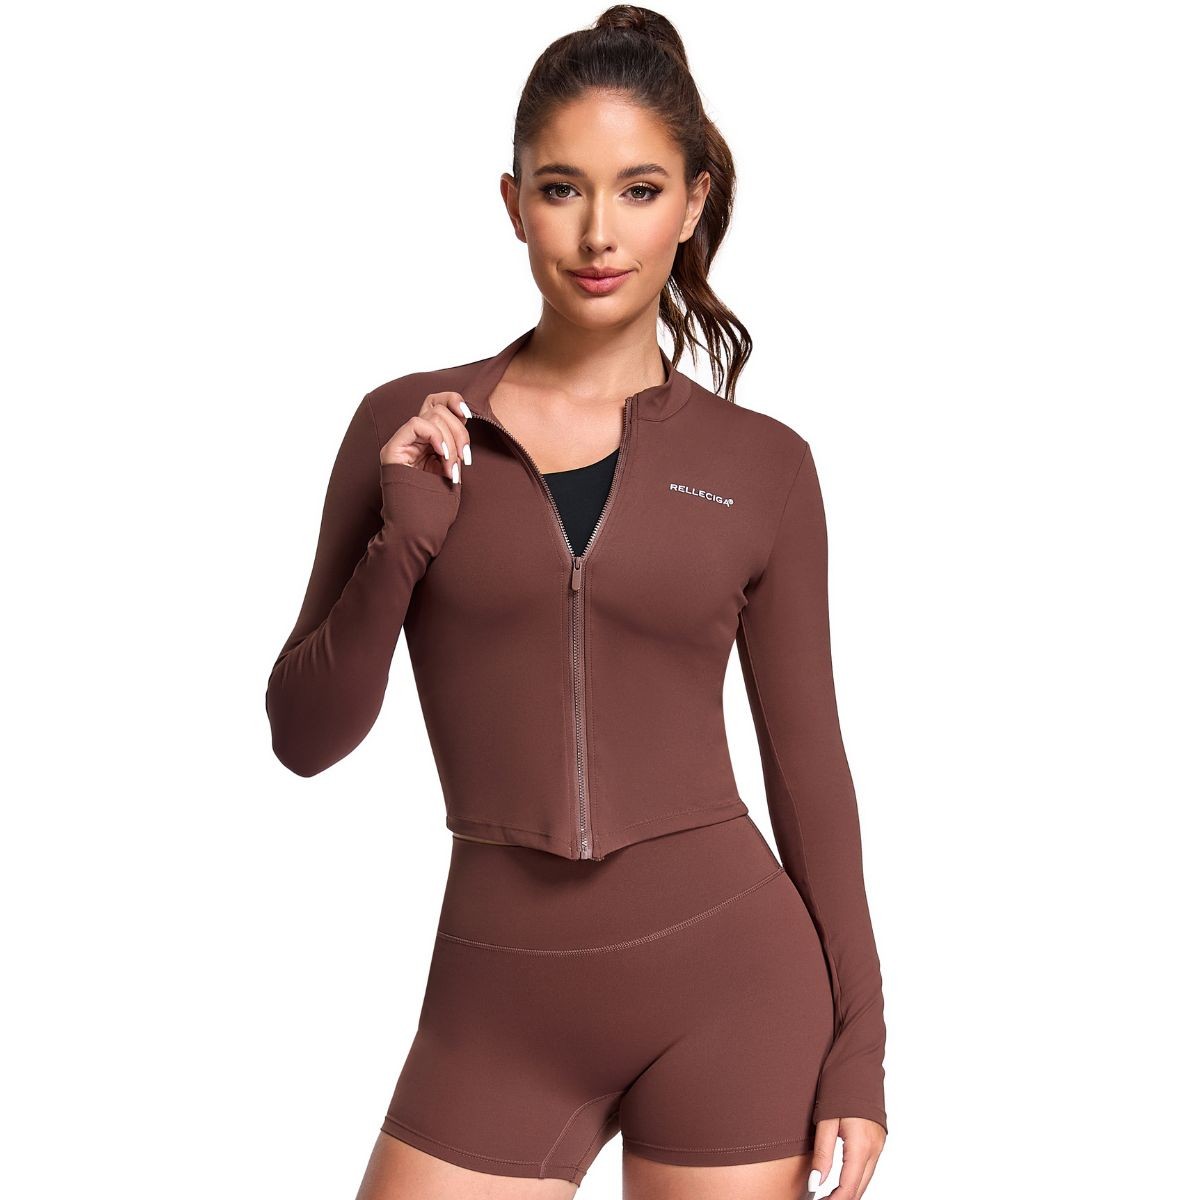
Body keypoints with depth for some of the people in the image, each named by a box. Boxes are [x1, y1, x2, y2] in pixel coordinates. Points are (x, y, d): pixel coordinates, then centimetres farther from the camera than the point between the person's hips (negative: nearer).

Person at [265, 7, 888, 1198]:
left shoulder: (762, 466, 1)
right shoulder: (410, 429, 2)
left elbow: (807, 767, 4)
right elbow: (305, 733, 3)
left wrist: (857, 1050, 1)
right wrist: (404, 539, -12)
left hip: (726, 981, 0)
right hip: (502, 1010, 1)